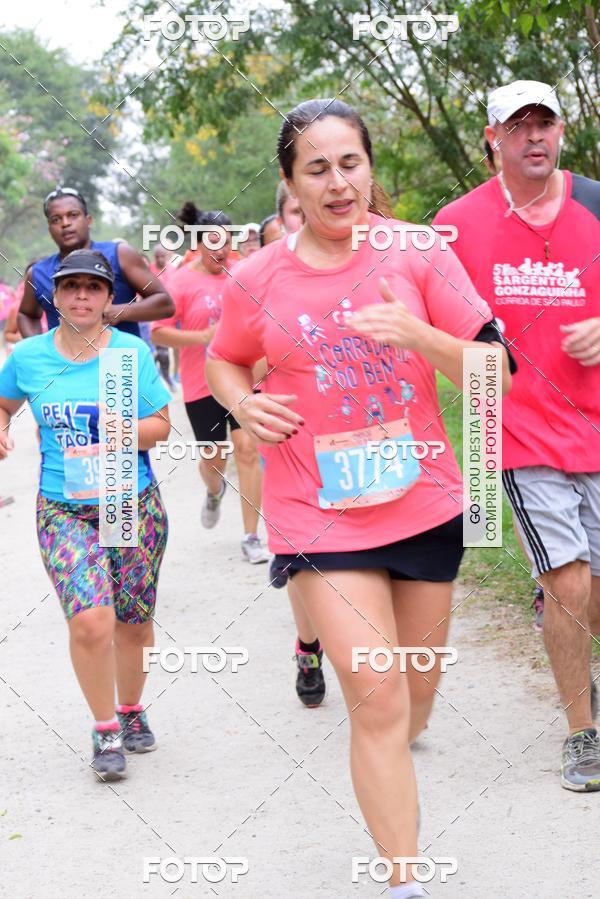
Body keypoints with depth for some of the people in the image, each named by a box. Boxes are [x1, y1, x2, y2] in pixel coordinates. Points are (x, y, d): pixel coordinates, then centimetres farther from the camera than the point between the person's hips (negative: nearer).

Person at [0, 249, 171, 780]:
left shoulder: (132, 351, -3)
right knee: (91, 620, -17)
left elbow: (161, 426, 1)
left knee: (132, 623, 9)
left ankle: (131, 711, 37)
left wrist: (128, 431, -19)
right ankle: (106, 730, 3)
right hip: (64, 510, -1)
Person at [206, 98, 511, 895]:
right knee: (375, 693, -11)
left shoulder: (418, 255, -5)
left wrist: (419, 336, -24)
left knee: (417, 684, 16)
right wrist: (242, 405, -6)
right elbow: (223, 359, 16)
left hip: (423, 500, 2)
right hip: (319, 514, -2)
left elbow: (495, 372, -6)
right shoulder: (258, 280, -4)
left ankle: (392, 768, 48)